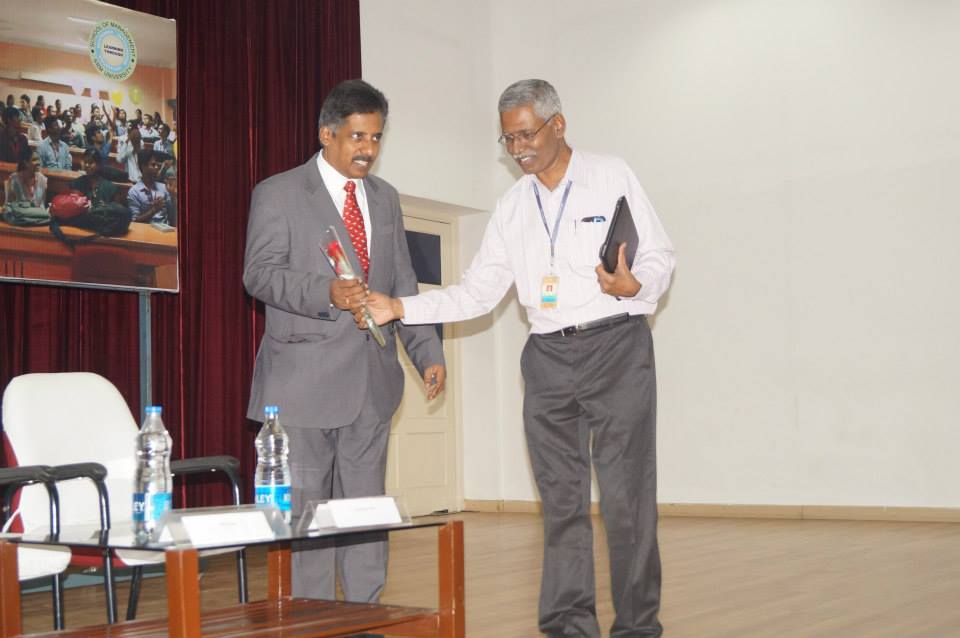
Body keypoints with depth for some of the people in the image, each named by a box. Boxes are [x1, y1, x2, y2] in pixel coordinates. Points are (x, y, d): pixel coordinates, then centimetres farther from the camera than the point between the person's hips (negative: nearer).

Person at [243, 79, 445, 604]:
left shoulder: (385, 198, 15)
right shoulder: (278, 194, -2)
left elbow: (403, 284, 18)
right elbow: (259, 274, -11)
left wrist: (428, 354, 9)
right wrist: (326, 294, -27)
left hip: (371, 380, 5)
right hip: (305, 379, -5)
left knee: (366, 509, 9)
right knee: (305, 509, 0)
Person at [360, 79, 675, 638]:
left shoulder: (612, 176, 1)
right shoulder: (513, 207, 13)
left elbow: (660, 255, 0)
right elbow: (477, 293, 11)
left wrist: (633, 285, -22)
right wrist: (400, 309, 0)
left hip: (616, 347, -4)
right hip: (548, 357, 4)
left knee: (626, 496, -4)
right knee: (561, 500, 6)